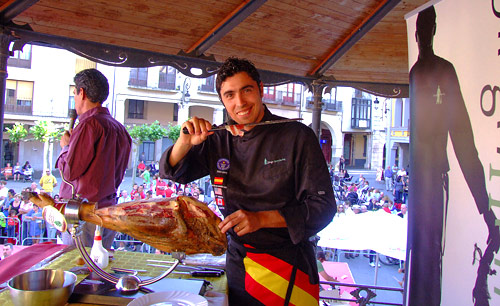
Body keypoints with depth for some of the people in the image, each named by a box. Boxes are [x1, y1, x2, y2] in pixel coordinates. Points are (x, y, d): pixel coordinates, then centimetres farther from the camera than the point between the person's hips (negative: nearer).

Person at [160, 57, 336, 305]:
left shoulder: (297, 136, -13)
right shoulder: (219, 140, 1)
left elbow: (323, 206, -14)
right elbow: (172, 172, 7)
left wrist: (261, 219, -24)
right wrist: (186, 141, -15)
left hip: (287, 265, -4)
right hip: (237, 263, 4)